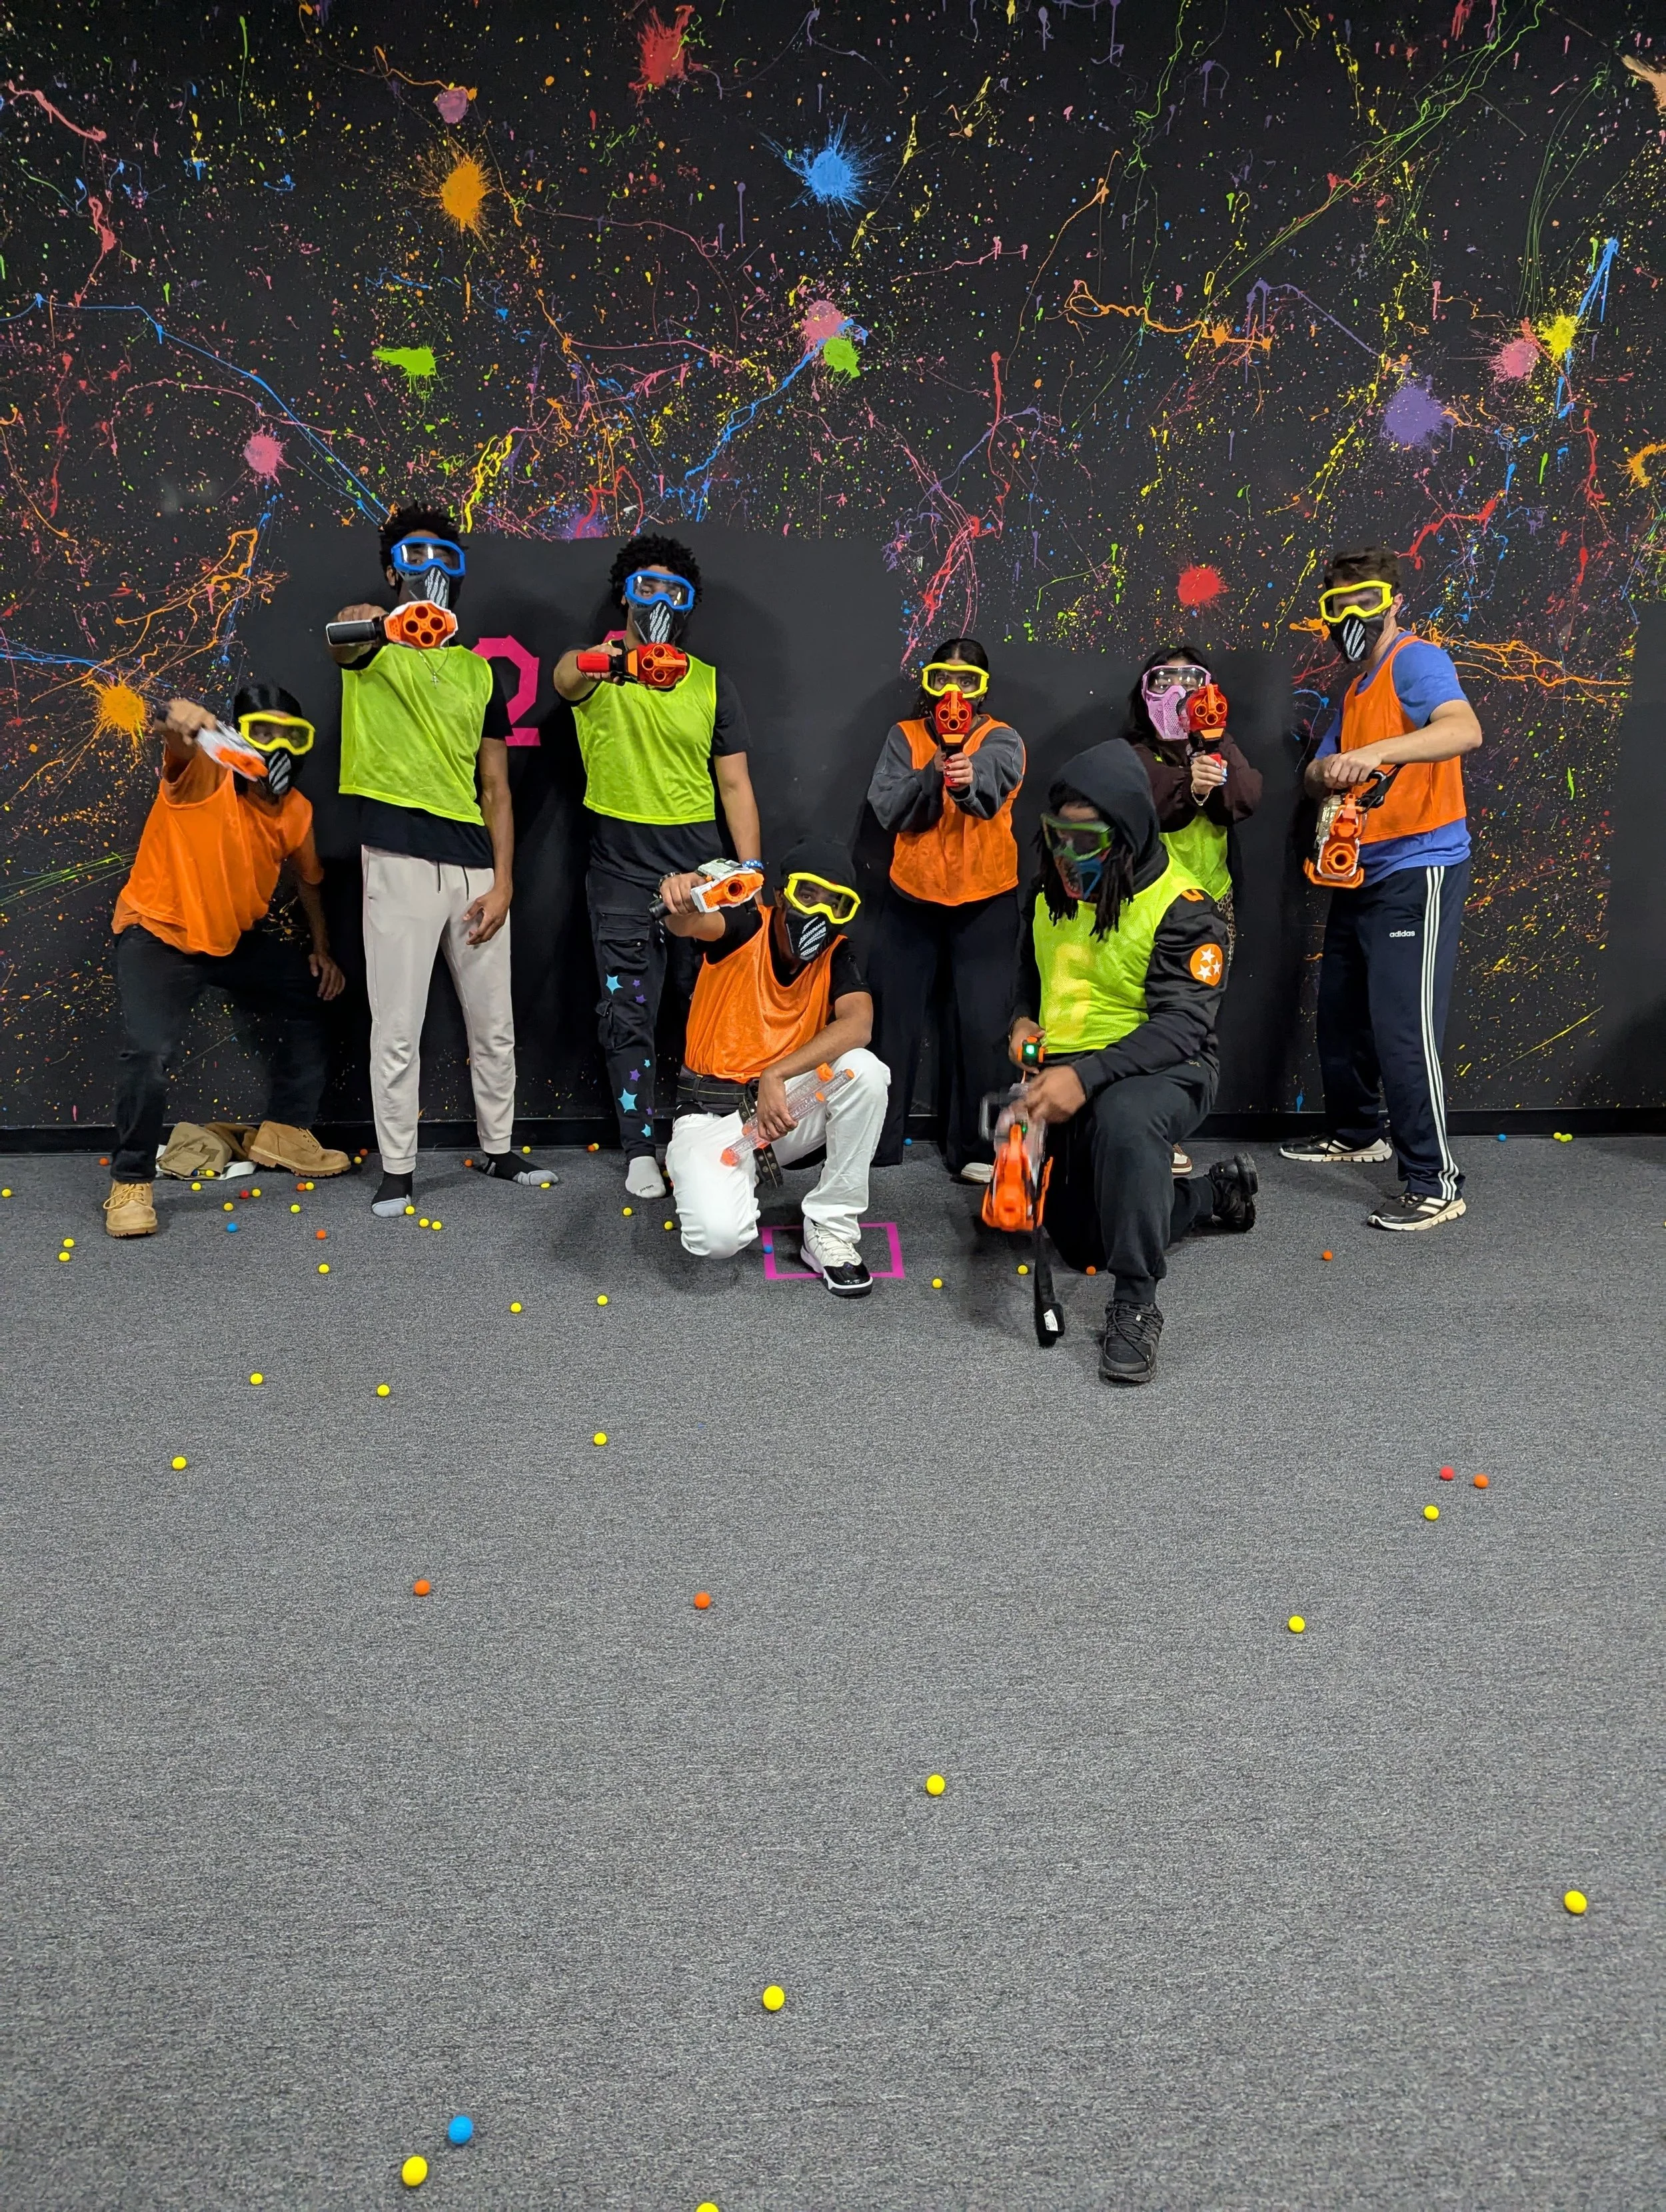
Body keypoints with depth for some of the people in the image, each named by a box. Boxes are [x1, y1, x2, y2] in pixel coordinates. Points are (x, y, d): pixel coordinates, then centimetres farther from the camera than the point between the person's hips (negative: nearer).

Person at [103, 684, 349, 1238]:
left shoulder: (295, 812, -3)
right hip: (160, 932, -6)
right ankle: (130, 1183, -5)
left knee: (311, 1000, 11)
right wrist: (181, 721, -66)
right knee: (149, 1052, -23)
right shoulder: (203, 773, -19)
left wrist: (322, 949, 11)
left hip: (238, 937, 7)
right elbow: (177, 743, -43)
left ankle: (283, 1132, 28)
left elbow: (308, 879, 14)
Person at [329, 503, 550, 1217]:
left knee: (494, 1026, 11)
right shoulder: (371, 649, 4)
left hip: (474, 867, 4)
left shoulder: (479, 672, 15)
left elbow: (496, 788, 12)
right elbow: (337, 647, -24)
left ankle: (497, 1151, 27)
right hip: (399, 864, -4)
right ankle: (397, 1170, 11)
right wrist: (356, 623, -49)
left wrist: (503, 881, 1)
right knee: (397, 1031, -1)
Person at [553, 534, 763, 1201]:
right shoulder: (597, 669, -1)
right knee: (628, 1017, 2)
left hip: (697, 869, 2)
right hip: (621, 875, -2)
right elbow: (567, 678, -28)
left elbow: (734, 785, 8)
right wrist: (604, 660, -52)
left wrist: (751, 869, -2)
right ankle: (640, 1149, 13)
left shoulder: (712, 684, 8)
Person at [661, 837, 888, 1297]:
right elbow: (687, 923, -34)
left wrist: (776, 1076, -34)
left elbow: (858, 1025, -22)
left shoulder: (836, 954, -3)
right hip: (715, 1111, -3)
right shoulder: (746, 928, -11)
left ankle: (831, 1229, -11)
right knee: (718, 1236, -29)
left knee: (864, 1070, -27)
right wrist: (683, 902, -60)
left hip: (788, 1105, 3)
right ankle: (719, 1178, 12)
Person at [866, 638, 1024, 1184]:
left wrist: (968, 780, -48)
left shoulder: (1003, 740, -2)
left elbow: (993, 784, -25)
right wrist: (932, 775, -27)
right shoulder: (904, 737, 4)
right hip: (912, 896, 2)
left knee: (980, 1024, -1)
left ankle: (975, 1148, 10)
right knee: (894, 1020, 6)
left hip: (985, 900, -1)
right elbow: (887, 810, -9)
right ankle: (875, 1141, 18)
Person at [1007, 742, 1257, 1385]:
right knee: (1082, 1245, 17)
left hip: (1163, 1071, -8)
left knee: (1123, 1116, -44)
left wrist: (1087, 1077, -40)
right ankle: (1215, 1192, 41)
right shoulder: (1051, 893, 3)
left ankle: (1135, 1307, -32)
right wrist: (1023, 1022, -2)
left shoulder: (1181, 908, -19)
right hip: (1067, 1076, 8)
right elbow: (1030, 972, 21)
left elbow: (1182, 1025, -28)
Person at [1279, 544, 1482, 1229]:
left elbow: (1464, 730, -28)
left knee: (1403, 1028, -12)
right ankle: (1356, 1133, 37)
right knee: (1340, 1014, 18)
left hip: (1417, 870, -9)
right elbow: (1317, 778, 13)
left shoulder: (1415, 661, -9)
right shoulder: (1353, 691, 18)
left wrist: (1373, 754, -41)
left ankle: (1435, 1184, -5)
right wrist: (1327, 771, -11)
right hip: (1359, 875, 9)